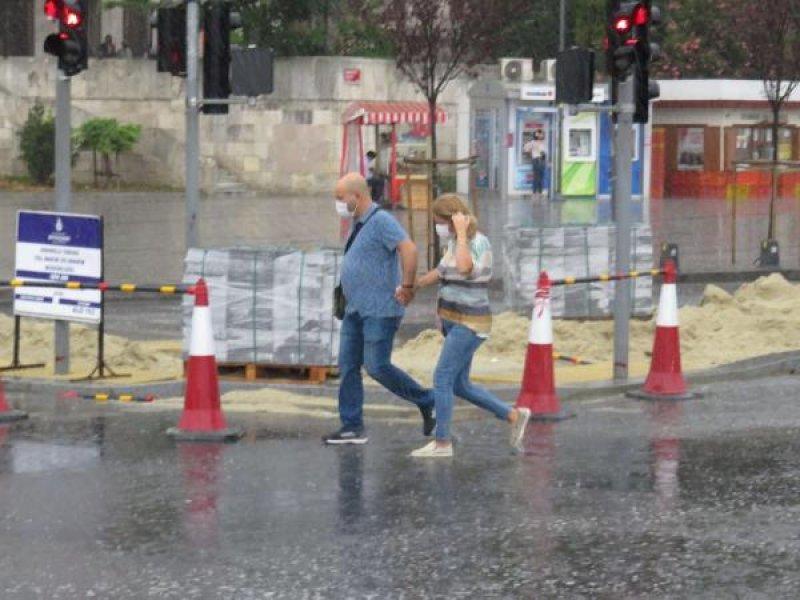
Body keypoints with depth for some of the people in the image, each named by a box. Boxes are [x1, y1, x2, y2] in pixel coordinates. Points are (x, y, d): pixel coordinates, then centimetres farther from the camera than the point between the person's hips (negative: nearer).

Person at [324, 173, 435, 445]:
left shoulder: (381, 221, -15)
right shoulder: (359, 225, 16)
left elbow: (409, 249, -28)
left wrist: (407, 286, -25)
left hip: (380, 310, -10)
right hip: (356, 310, 10)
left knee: (378, 367, -11)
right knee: (348, 366, 4)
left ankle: (426, 402, 5)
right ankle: (352, 427, 6)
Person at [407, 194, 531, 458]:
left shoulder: (480, 242, -18)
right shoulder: (456, 242, 9)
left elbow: (465, 268, -39)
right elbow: (442, 272, 23)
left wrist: (462, 233, -28)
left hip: (469, 325, -9)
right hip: (454, 322, 9)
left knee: (441, 379, -9)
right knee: (460, 386, 12)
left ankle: (442, 442, -1)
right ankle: (515, 416, 22)